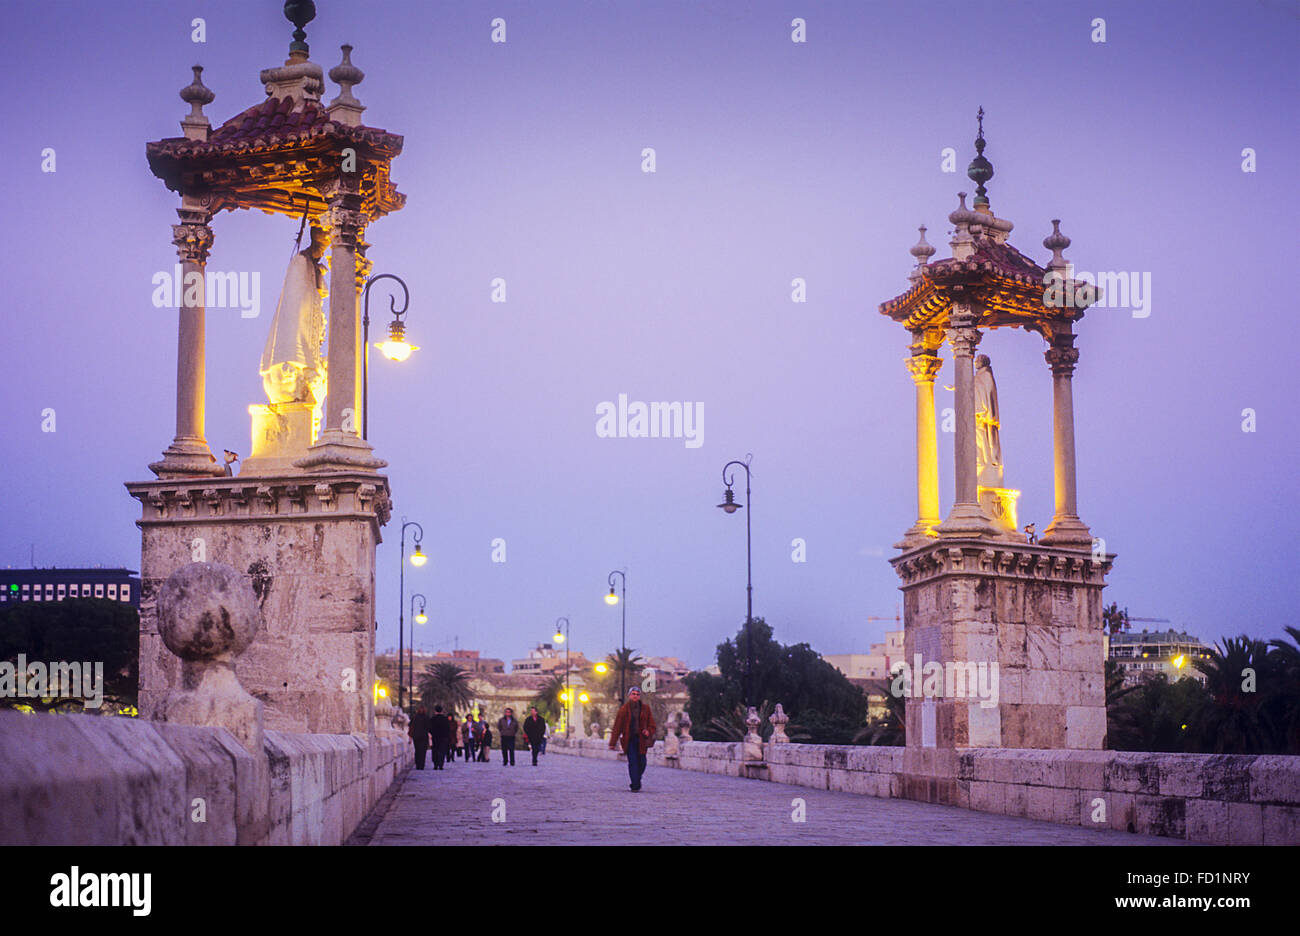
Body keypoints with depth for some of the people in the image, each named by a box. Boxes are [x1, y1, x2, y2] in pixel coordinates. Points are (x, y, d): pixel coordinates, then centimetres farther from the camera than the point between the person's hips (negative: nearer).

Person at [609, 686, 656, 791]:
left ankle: (635, 783, 22)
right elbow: (617, 726, 1)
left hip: (641, 740, 2)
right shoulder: (624, 710, 1)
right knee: (633, 762, -11)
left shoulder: (645, 709, 8)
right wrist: (612, 743, -3)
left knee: (642, 763, 1)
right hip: (629, 740, -2)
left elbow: (652, 725, 13)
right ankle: (635, 786, -10)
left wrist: (649, 731, -11)